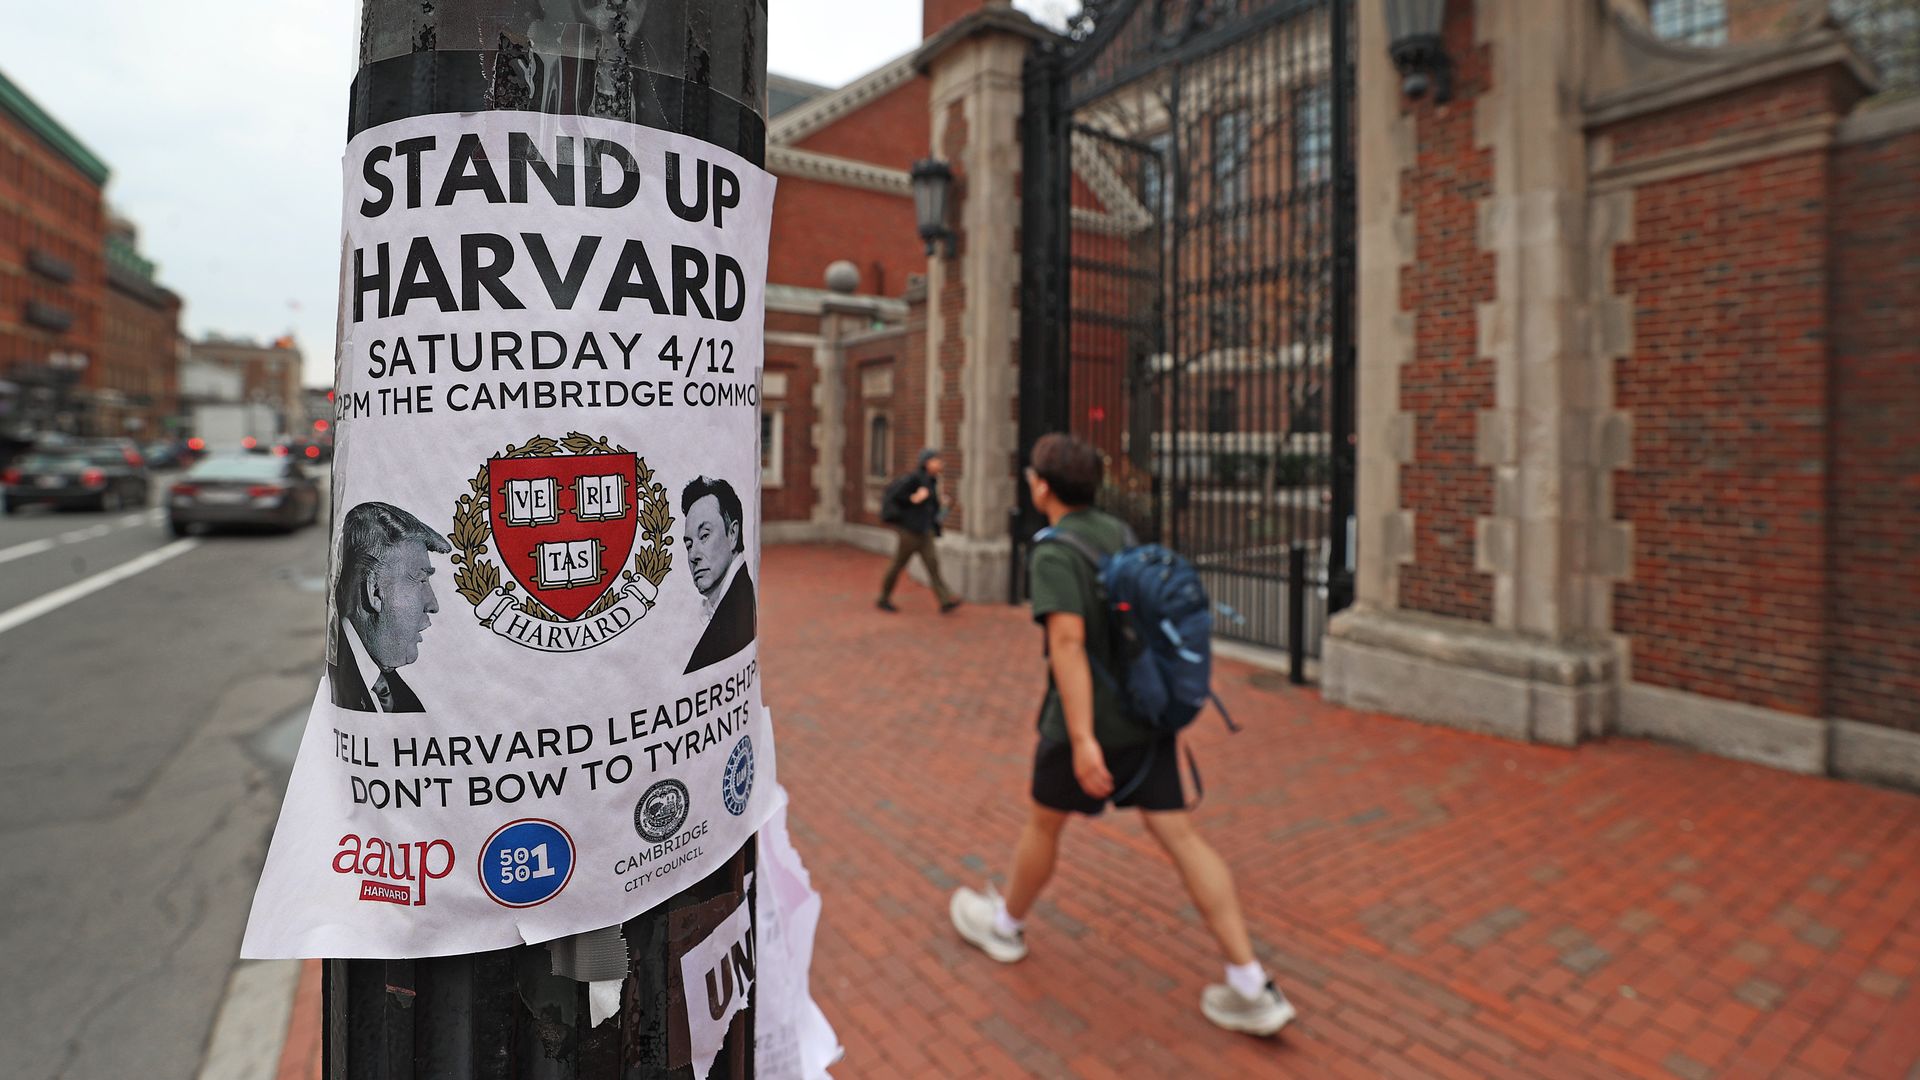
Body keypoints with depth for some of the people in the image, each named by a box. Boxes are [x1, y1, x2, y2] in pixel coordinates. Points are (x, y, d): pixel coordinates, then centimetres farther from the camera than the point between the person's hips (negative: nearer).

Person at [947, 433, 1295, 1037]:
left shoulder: (1054, 553, -16)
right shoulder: (1120, 535, 9)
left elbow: (1067, 641, -26)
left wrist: (1082, 739, -29)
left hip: (1090, 721, -6)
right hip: (1147, 715, 7)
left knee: (1044, 821, 16)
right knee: (1180, 836, 6)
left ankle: (1004, 923, 40)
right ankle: (1251, 987, 6)